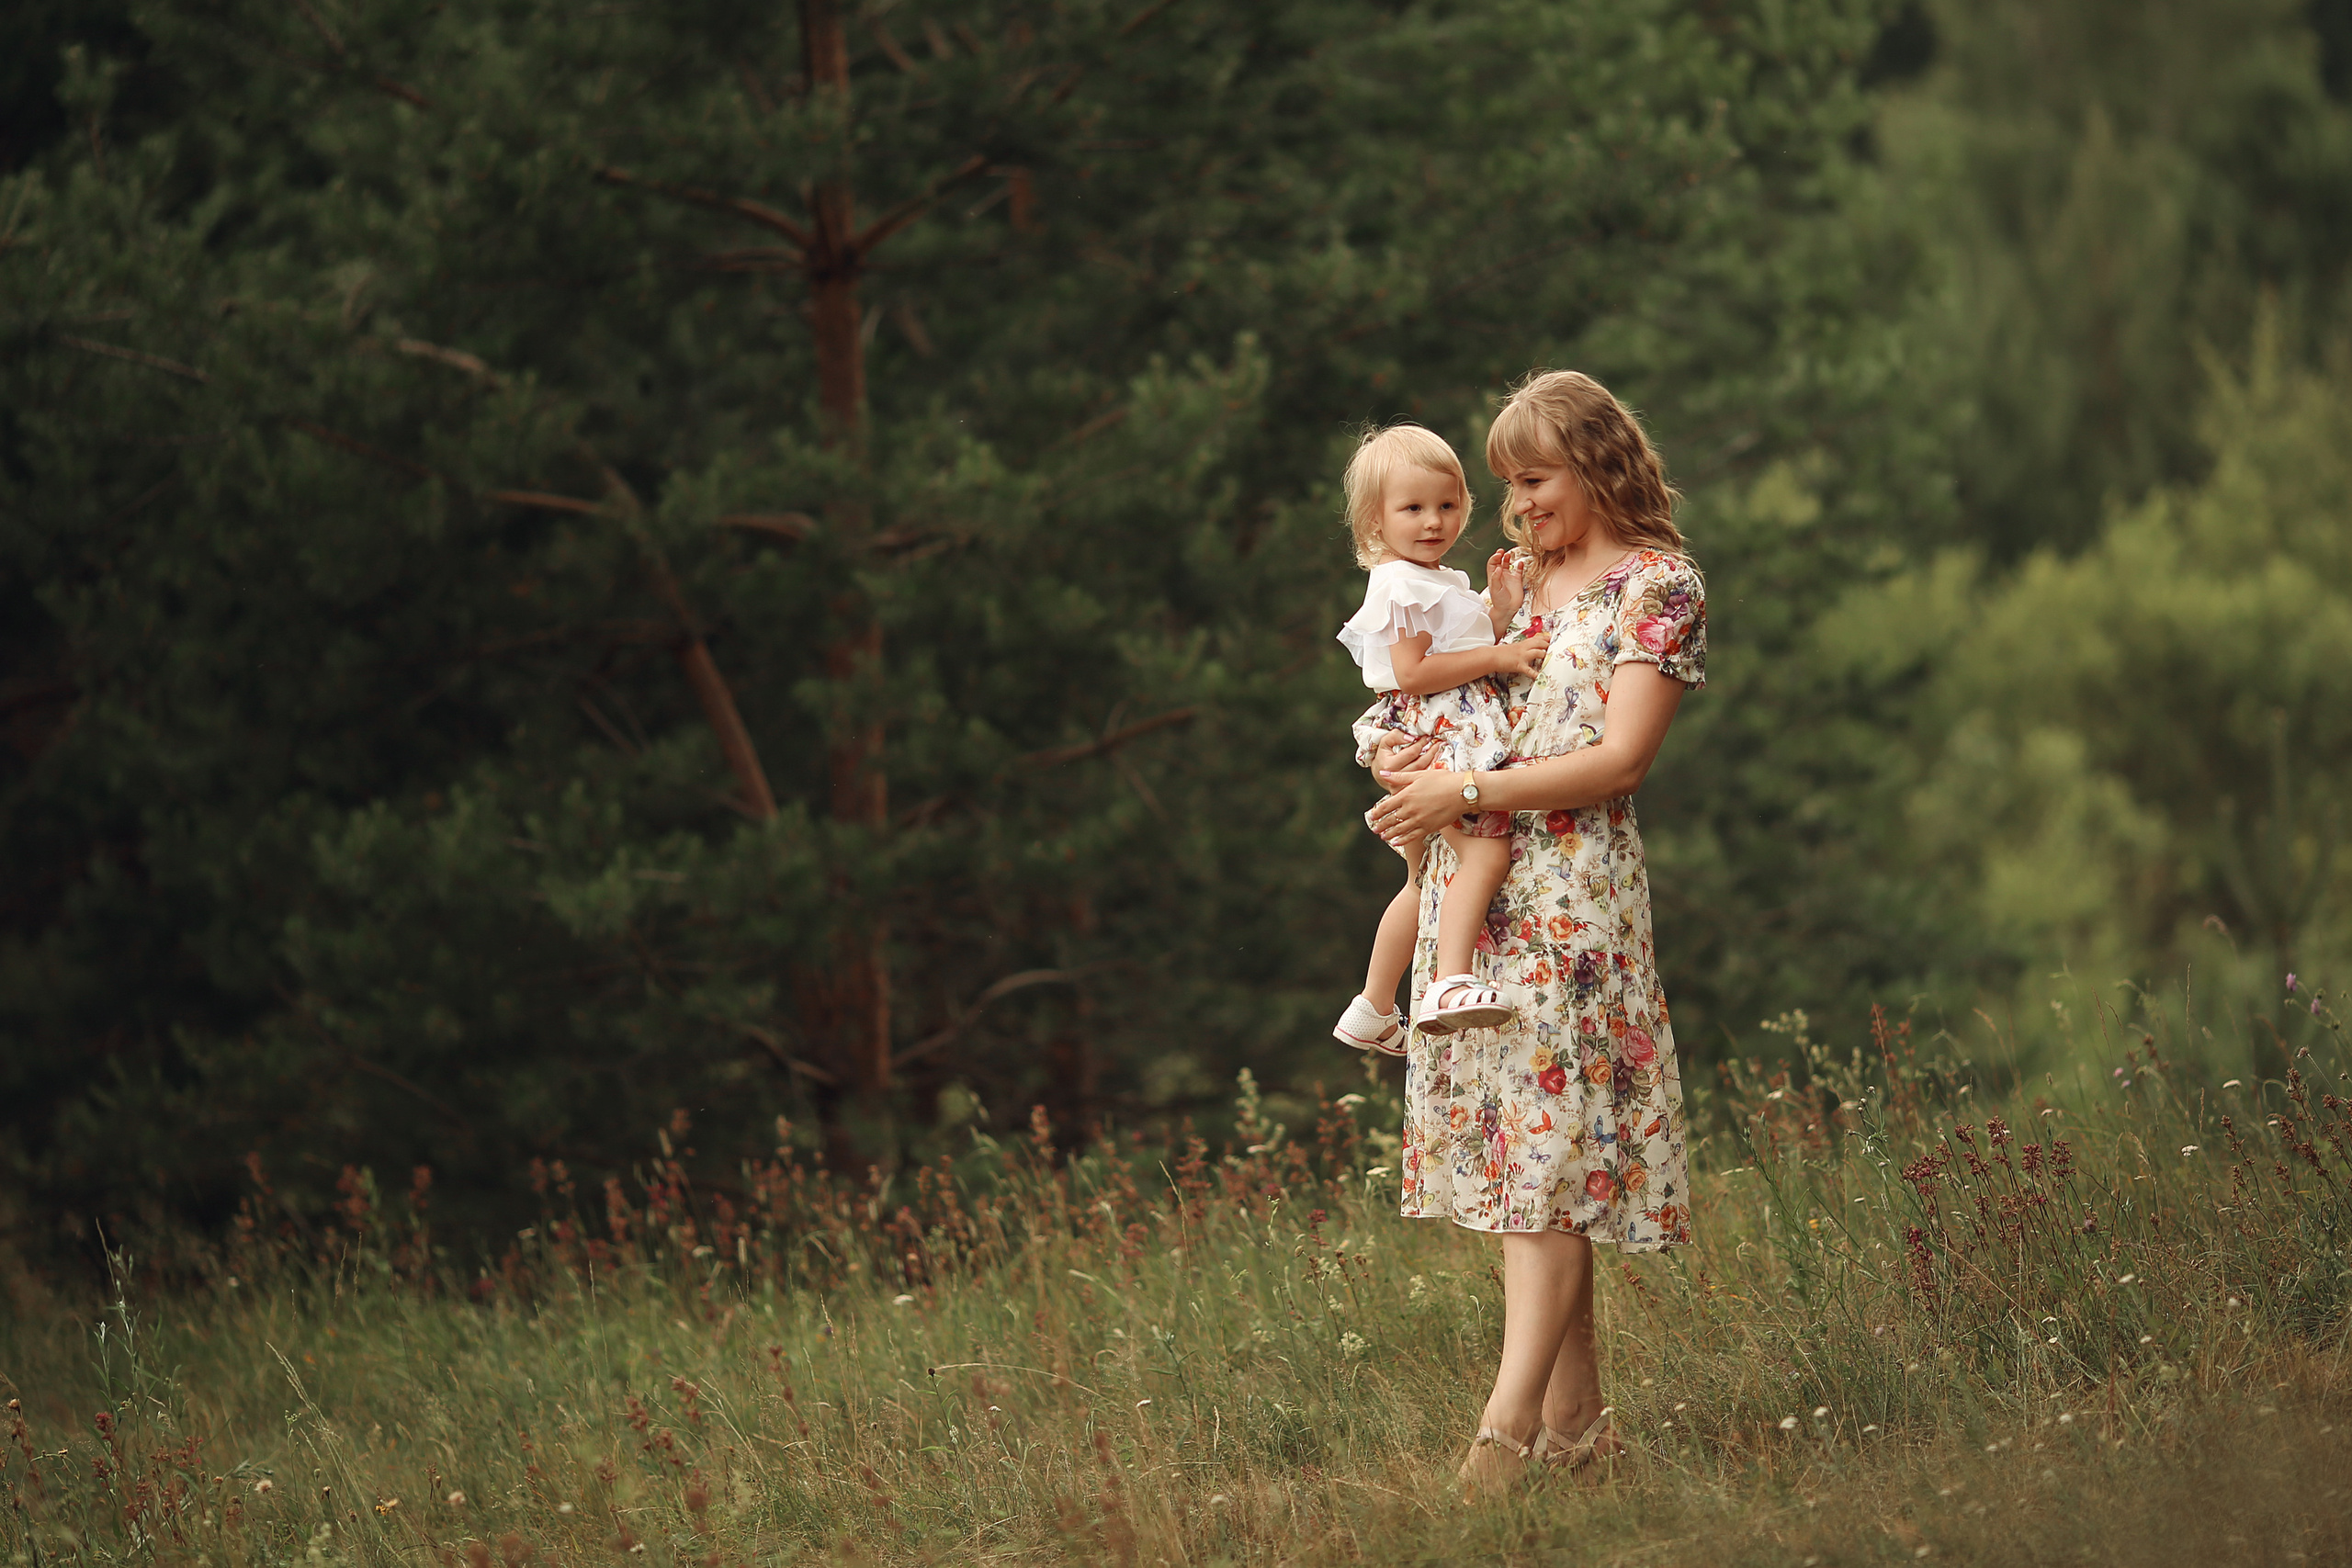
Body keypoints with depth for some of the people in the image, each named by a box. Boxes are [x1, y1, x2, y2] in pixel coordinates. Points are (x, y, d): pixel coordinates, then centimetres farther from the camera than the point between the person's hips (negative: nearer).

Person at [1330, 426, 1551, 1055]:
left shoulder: (1444, 583, 20)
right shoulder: (1400, 584, -11)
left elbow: (1468, 652, 23)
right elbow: (1411, 672, -20)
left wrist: (1502, 611, 10)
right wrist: (1499, 656, -21)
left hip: (1462, 734, 11)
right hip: (1430, 737, -11)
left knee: (1425, 880, 20)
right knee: (1486, 850, -28)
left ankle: (1372, 1012, 29)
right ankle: (1450, 984, -44)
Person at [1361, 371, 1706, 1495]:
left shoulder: (1658, 586, -2)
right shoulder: (1526, 580, 20)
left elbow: (1617, 760, -11)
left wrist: (1462, 792, -15)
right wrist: (1406, 756, 0)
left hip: (1572, 892, -7)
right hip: (1476, 890, 7)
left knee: (1546, 1153, -13)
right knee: (1509, 1154, 3)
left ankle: (1508, 1429, -21)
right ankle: (1573, 1418, 6)